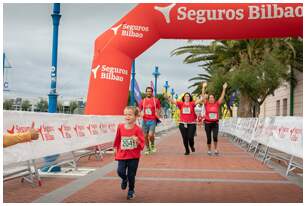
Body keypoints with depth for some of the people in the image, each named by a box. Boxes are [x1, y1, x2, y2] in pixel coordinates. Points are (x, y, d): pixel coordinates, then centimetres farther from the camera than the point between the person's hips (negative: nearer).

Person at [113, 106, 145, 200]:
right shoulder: (120, 127, -2)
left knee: (131, 175, 6)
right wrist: (116, 148, 18)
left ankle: (131, 191, 33)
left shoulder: (137, 129, -11)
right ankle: (124, 179, 27)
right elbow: (117, 139, 13)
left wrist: (137, 141, -28)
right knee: (120, 172, -12)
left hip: (134, 156, -2)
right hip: (122, 155, 2)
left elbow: (142, 144, -9)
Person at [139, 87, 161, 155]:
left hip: (152, 120, -3)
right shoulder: (142, 101, 8)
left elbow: (158, 109, 9)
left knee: (151, 135, -16)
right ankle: (147, 149, 23)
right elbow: (141, 110, 17)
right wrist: (141, 114, -4)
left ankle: (152, 145, 14)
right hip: (145, 120, 3)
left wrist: (157, 114, -9)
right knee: (145, 136, 6)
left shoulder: (156, 100, 0)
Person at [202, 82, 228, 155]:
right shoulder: (206, 104, 0)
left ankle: (216, 149, 5)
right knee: (209, 138, 5)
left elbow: (222, 97, -1)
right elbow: (204, 97, -9)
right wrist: (204, 87, -16)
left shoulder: (217, 104, 3)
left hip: (215, 123, 0)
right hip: (207, 123, 0)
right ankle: (209, 150, 24)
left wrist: (224, 89, -6)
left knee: (215, 136, -16)